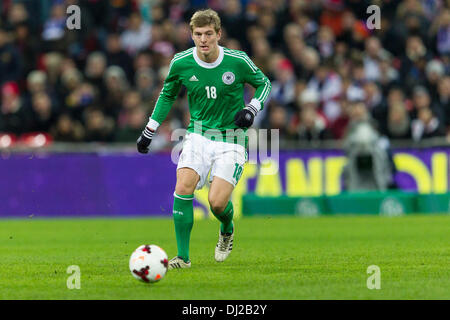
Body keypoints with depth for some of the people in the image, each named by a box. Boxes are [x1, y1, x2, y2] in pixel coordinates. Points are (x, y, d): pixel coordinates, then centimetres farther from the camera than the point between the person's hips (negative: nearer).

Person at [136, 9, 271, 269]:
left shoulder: (238, 61, -11)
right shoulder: (181, 63, -4)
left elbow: (264, 83, 8)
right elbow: (168, 94, 15)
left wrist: (251, 110, -10)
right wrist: (149, 131, 14)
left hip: (231, 140, -2)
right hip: (198, 136, 2)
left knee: (217, 202, -15)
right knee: (184, 187, -21)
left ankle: (227, 229, 23)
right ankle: (183, 256, -12)